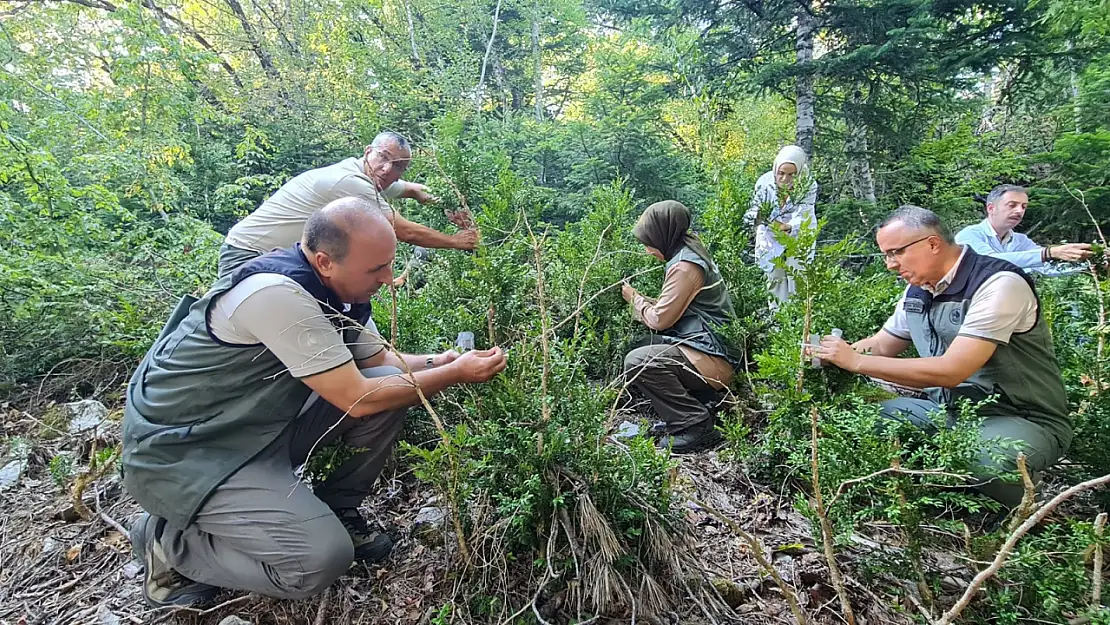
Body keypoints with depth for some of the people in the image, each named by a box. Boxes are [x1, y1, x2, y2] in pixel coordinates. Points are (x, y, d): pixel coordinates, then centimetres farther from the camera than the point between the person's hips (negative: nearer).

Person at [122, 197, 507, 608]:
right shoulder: (277, 293, -31)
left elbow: (380, 360, 10)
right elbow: (358, 399, -27)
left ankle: (336, 509, 11)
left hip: (262, 426, 8)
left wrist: (445, 359, -6)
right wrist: (455, 374, -19)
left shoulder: (335, 287, -4)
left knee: (391, 387, -6)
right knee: (324, 556, -21)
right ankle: (169, 540, 2)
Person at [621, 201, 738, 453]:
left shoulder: (684, 266, -18)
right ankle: (679, 413, 14)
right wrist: (642, 300, 7)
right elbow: (671, 308, 17)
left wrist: (634, 298, 1)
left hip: (709, 360, -11)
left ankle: (694, 423, -12)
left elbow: (660, 319, -15)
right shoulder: (689, 252, 13)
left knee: (637, 362, -23)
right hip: (706, 348, 11)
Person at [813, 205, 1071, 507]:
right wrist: (835, 354, -4)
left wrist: (857, 361, -26)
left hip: (1024, 419, -7)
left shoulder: (999, 284, -21)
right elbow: (881, 345, 16)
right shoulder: (918, 289, 4)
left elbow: (950, 371, -30)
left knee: (978, 462, -37)